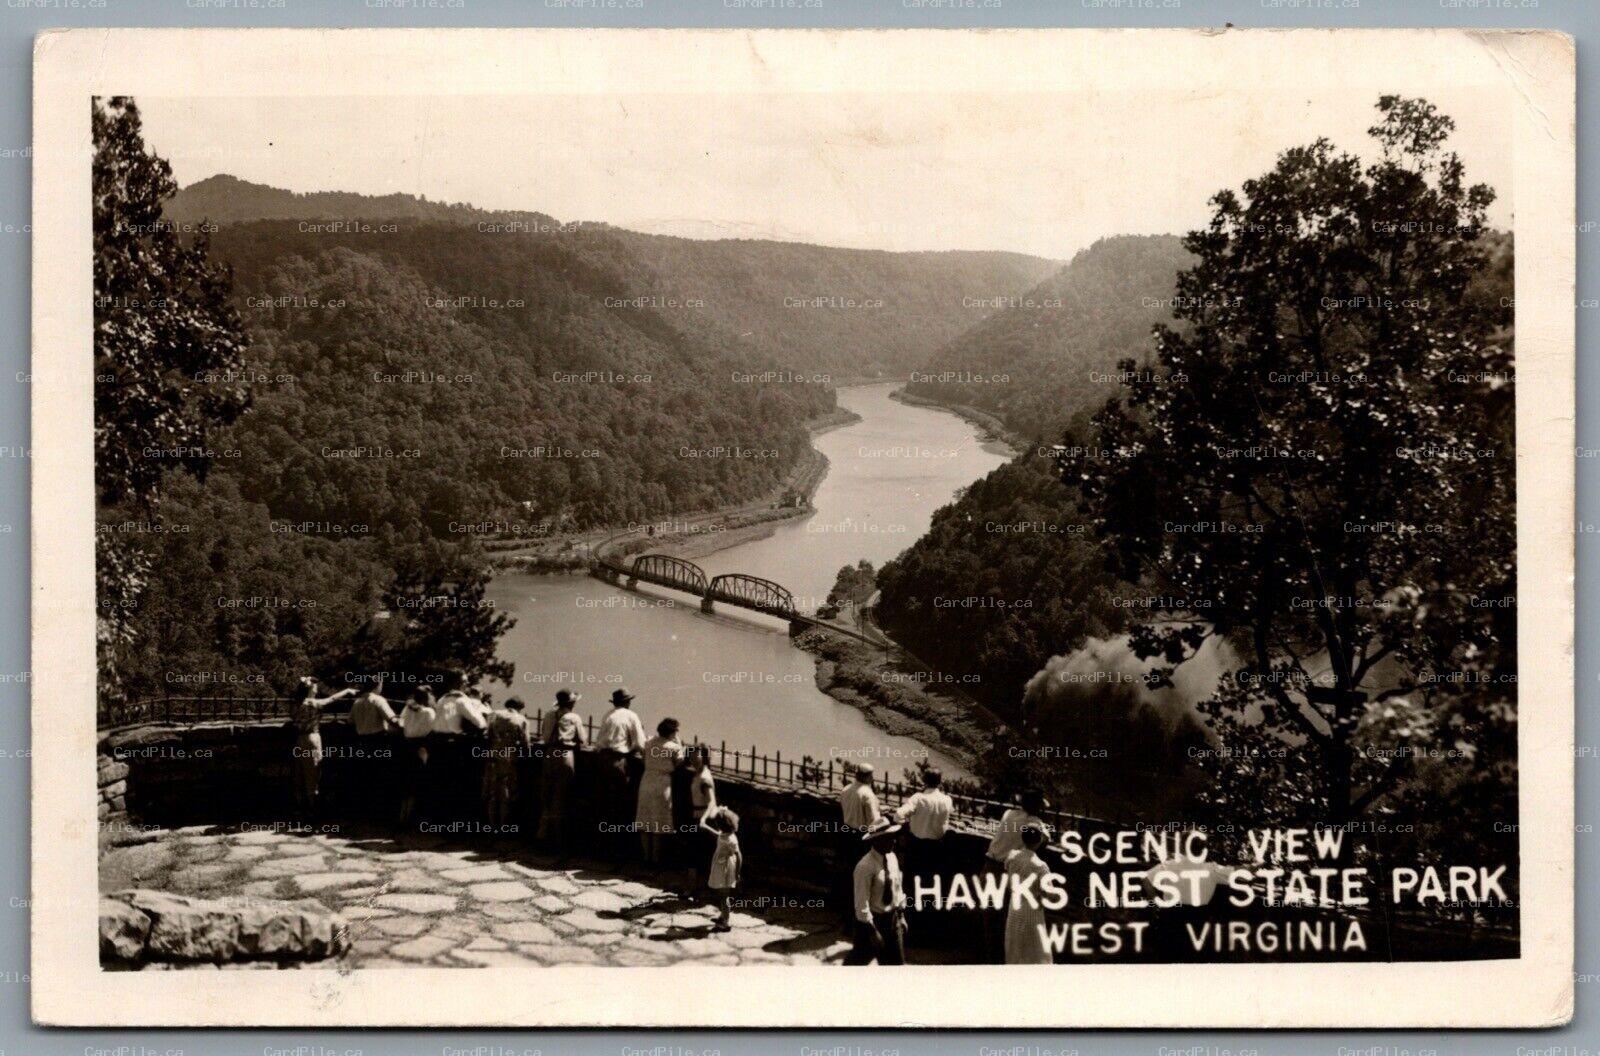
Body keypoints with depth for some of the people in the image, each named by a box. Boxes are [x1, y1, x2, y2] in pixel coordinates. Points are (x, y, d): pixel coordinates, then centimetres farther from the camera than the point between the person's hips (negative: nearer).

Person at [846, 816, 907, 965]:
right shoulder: (865, 867, -25)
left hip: (892, 918, 7)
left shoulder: (892, 858, -1)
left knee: (896, 962, 13)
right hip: (872, 919, -7)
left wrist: (901, 916, 12)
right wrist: (872, 930, -21)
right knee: (860, 959, 12)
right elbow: (862, 903, -23)